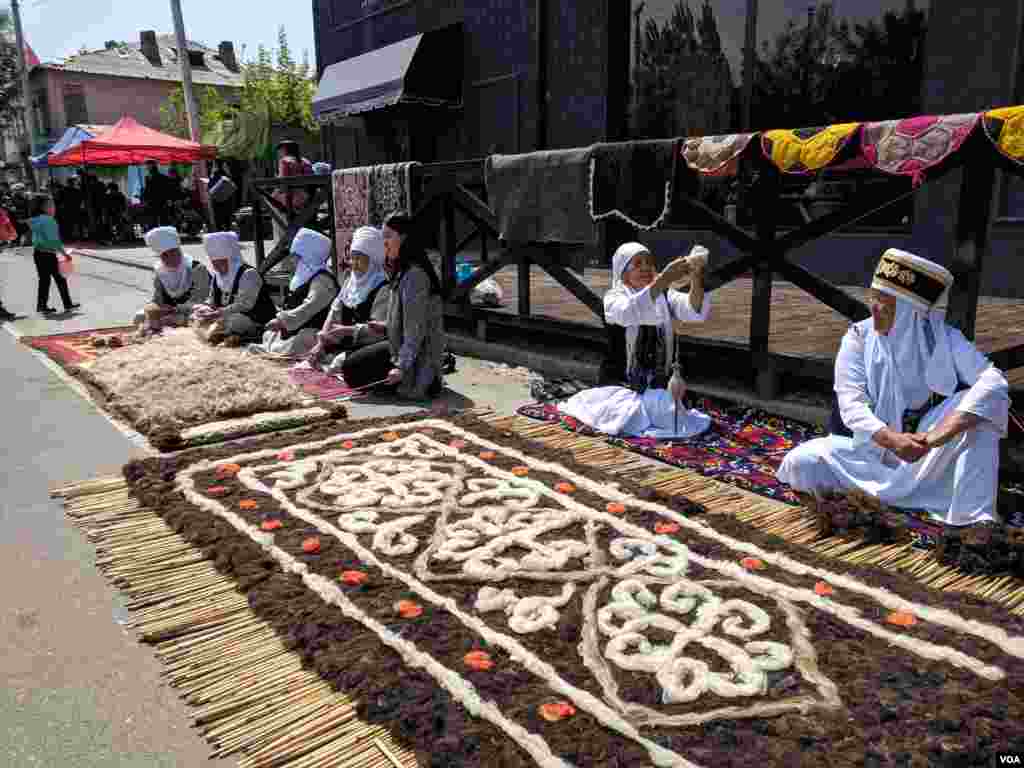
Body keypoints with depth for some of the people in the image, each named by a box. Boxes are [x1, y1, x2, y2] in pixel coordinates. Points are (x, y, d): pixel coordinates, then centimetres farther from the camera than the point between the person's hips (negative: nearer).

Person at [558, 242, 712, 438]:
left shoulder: (666, 296, 4)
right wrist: (663, 280, -42)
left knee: (674, 426, -21)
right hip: (622, 387, -2)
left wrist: (696, 278, -36)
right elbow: (628, 314, -30)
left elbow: (695, 312, -16)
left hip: (660, 389, 2)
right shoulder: (614, 298, -6)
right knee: (627, 424, -25)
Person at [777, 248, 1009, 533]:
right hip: (871, 447, 0)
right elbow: (851, 405, -17)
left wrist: (935, 437, -40)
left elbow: (995, 383, -25)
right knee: (800, 464, -24)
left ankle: (973, 517, -26)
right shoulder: (859, 337, -11)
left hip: (929, 456, 1)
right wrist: (892, 440, -37)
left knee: (976, 403, -26)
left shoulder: (945, 340, -10)